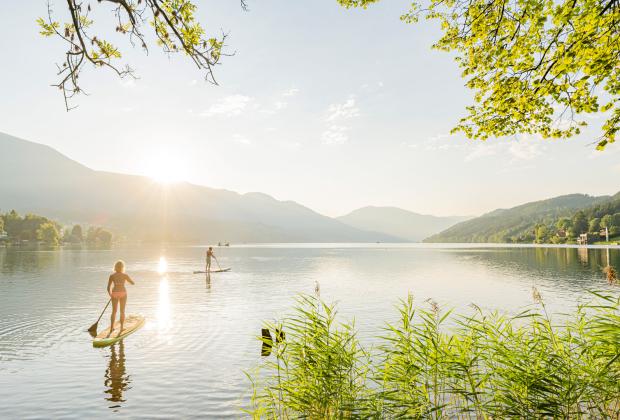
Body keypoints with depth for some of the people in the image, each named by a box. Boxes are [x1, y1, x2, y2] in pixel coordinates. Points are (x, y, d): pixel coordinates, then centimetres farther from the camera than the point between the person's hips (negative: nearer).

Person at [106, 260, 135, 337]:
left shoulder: (112, 276, -3)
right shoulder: (125, 275, -6)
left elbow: (108, 287, 0)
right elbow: (133, 283, 8)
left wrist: (110, 295, 16)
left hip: (114, 293, 1)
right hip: (123, 293, -1)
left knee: (114, 311, 13)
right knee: (122, 311, 9)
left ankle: (111, 328, 11)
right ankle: (121, 328, 11)